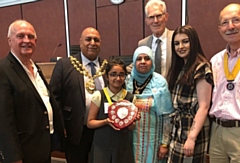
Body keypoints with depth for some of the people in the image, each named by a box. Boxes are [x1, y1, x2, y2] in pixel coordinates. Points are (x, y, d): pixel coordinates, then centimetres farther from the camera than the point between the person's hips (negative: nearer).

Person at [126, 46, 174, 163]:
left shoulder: (159, 82, -10)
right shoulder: (128, 81, -1)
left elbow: (167, 116, -8)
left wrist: (164, 143, -9)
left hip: (152, 138, -2)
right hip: (132, 137, 3)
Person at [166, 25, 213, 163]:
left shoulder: (201, 68, -13)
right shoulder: (179, 68, 10)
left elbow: (204, 106, -17)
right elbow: (177, 103, 10)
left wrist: (192, 137, -21)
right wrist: (174, 128, 5)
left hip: (193, 129, -7)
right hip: (178, 129, 7)